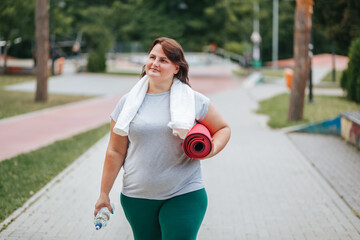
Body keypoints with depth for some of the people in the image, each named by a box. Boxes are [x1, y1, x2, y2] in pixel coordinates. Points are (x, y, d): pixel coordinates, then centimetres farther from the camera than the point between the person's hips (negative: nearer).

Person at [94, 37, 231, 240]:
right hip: (137, 198, 2)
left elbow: (223, 128, 11)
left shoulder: (195, 100, 0)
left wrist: (211, 149, -11)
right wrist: (104, 194, 6)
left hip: (184, 196, -2)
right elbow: (116, 152, 6)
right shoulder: (128, 102, 3)